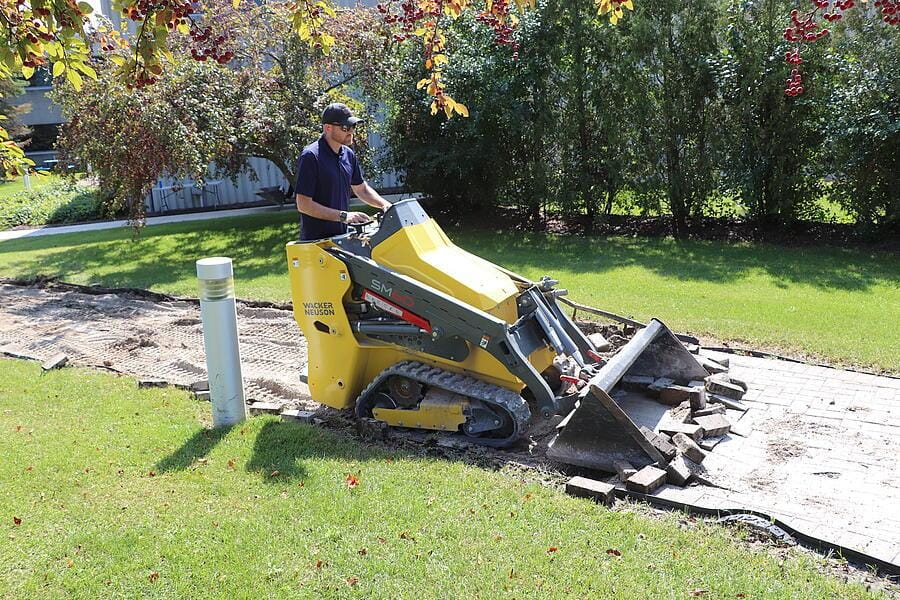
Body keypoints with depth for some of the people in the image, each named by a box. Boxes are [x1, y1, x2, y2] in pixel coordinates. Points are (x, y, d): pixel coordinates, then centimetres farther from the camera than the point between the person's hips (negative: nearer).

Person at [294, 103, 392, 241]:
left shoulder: (348, 154, 8)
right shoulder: (311, 157, -15)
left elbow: (362, 189, 20)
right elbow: (304, 204, -18)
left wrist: (385, 205, 1)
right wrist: (343, 216, -22)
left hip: (343, 236, 7)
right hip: (316, 240, -7)